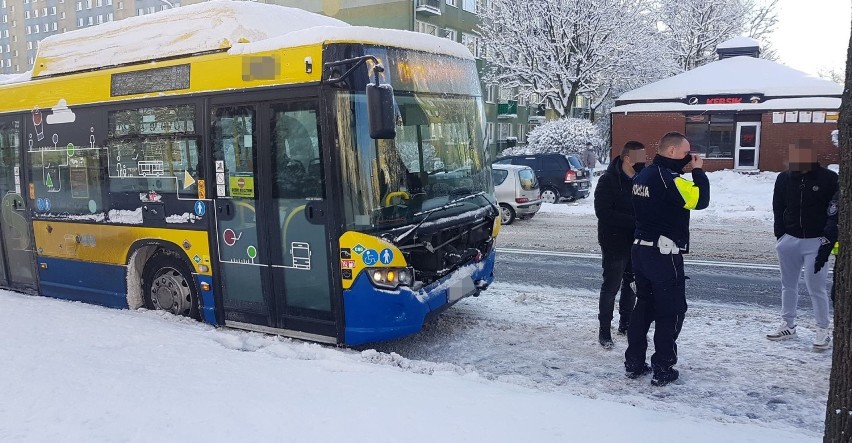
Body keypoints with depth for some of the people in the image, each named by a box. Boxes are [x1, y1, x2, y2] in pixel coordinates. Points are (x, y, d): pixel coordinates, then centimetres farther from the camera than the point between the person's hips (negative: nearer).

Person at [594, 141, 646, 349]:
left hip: (635, 242, 6)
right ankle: (604, 330, 11)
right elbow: (603, 212, -21)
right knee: (611, 286, 0)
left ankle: (625, 324, 30)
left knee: (631, 284, 15)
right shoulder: (608, 181, -13)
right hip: (615, 243, -6)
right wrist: (633, 221, -27)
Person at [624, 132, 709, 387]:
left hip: (641, 249, 9)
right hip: (664, 253, -9)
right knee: (672, 311, 2)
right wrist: (698, 171, -6)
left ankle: (634, 363, 20)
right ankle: (663, 370, 6)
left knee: (644, 306, 16)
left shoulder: (643, 175, 10)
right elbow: (700, 199, -21)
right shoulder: (667, 177, -18)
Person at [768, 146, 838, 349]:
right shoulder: (784, 178, 3)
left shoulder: (829, 178, -6)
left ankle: (823, 330, 9)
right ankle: (788, 325, 25)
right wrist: (780, 235, 3)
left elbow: (837, 211, -4)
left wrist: (829, 239, -9)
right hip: (789, 240, 4)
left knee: (816, 287, -3)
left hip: (816, 242, -4)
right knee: (788, 285, 13)